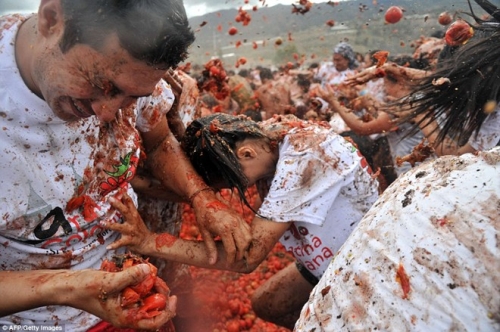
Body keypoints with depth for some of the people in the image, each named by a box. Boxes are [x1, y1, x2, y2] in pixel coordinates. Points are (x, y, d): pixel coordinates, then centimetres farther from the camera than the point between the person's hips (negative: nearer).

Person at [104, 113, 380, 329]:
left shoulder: (302, 157, -34)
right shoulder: (263, 135, -10)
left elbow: (247, 256, -34)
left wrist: (148, 242, -38)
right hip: (328, 261, 8)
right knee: (265, 304, 13)